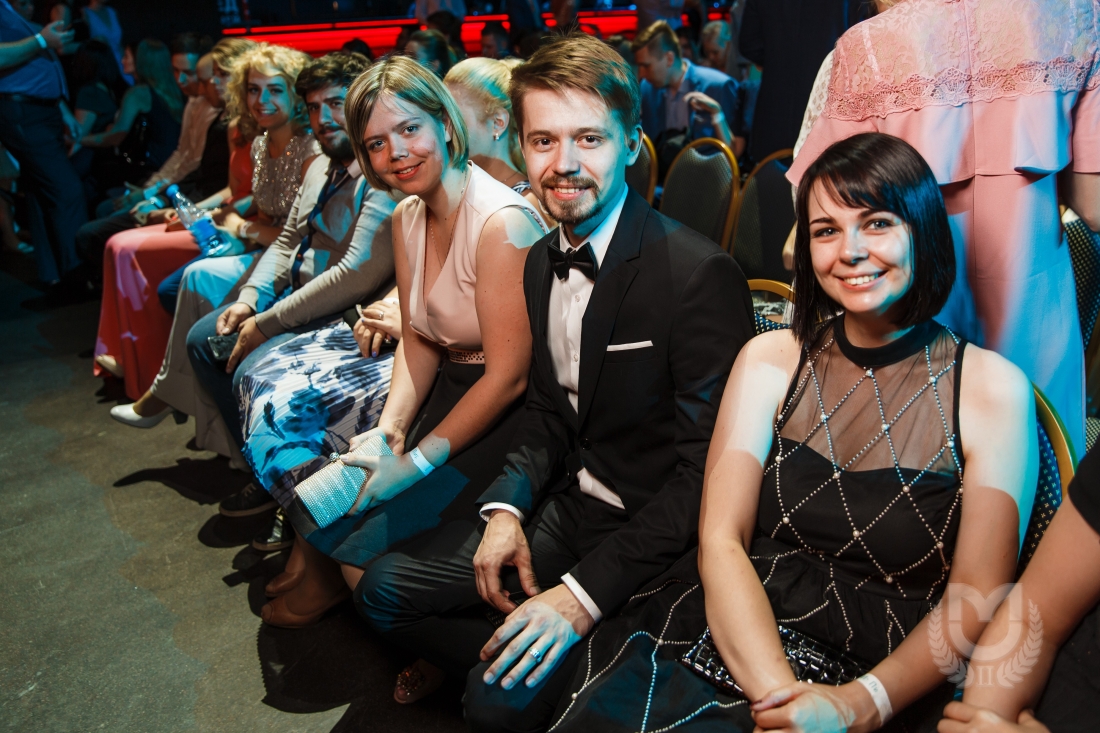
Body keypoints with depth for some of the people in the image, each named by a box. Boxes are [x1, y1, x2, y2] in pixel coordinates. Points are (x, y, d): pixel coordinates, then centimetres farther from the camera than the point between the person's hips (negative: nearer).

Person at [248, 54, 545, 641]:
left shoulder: (503, 221, -21)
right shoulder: (407, 217, 5)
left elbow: (509, 376, -21)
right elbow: (418, 340, 9)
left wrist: (417, 463, -17)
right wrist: (390, 428, -7)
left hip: (504, 416, -7)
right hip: (444, 388, 8)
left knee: (367, 547, -16)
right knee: (313, 497, -1)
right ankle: (317, 582, 30)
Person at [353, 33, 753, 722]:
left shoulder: (700, 274, -22)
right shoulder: (542, 260, 4)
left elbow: (705, 469, -22)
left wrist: (585, 591, -26)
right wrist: (508, 506, -4)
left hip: (648, 535, -7)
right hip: (567, 505, 7)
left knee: (502, 697, -20)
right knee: (384, 589, 6)